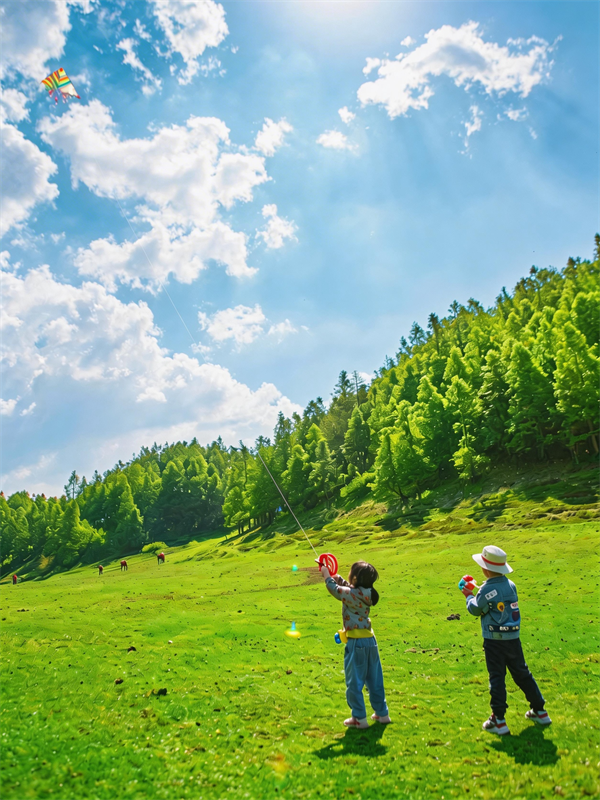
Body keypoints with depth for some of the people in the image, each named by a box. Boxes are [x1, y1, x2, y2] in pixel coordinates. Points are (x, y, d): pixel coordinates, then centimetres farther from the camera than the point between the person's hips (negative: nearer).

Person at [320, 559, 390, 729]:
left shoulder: (353, 594, -19)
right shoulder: (365, 593, 5)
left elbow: (335, 590, -12)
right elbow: (346, 586, 21)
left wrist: (327, 576, 2)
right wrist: (335, 576, 15)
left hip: (356, 642, -8)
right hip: (370, 640, 8)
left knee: (354, 682, 5)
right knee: (375, 680, 18)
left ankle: (359, 718, 12)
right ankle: (382, 713, 27)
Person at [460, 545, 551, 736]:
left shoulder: (487, 590, -18)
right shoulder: (510, 585, 2)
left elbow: (475, 609, -4)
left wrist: (469, 596, 14)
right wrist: (477, 593, 15)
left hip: (494, 641, -6)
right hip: (513, 639, 6)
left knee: (497, 678, 2)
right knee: (521, 673, 19)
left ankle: (498, 721, 7)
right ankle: (539, 711, 31)